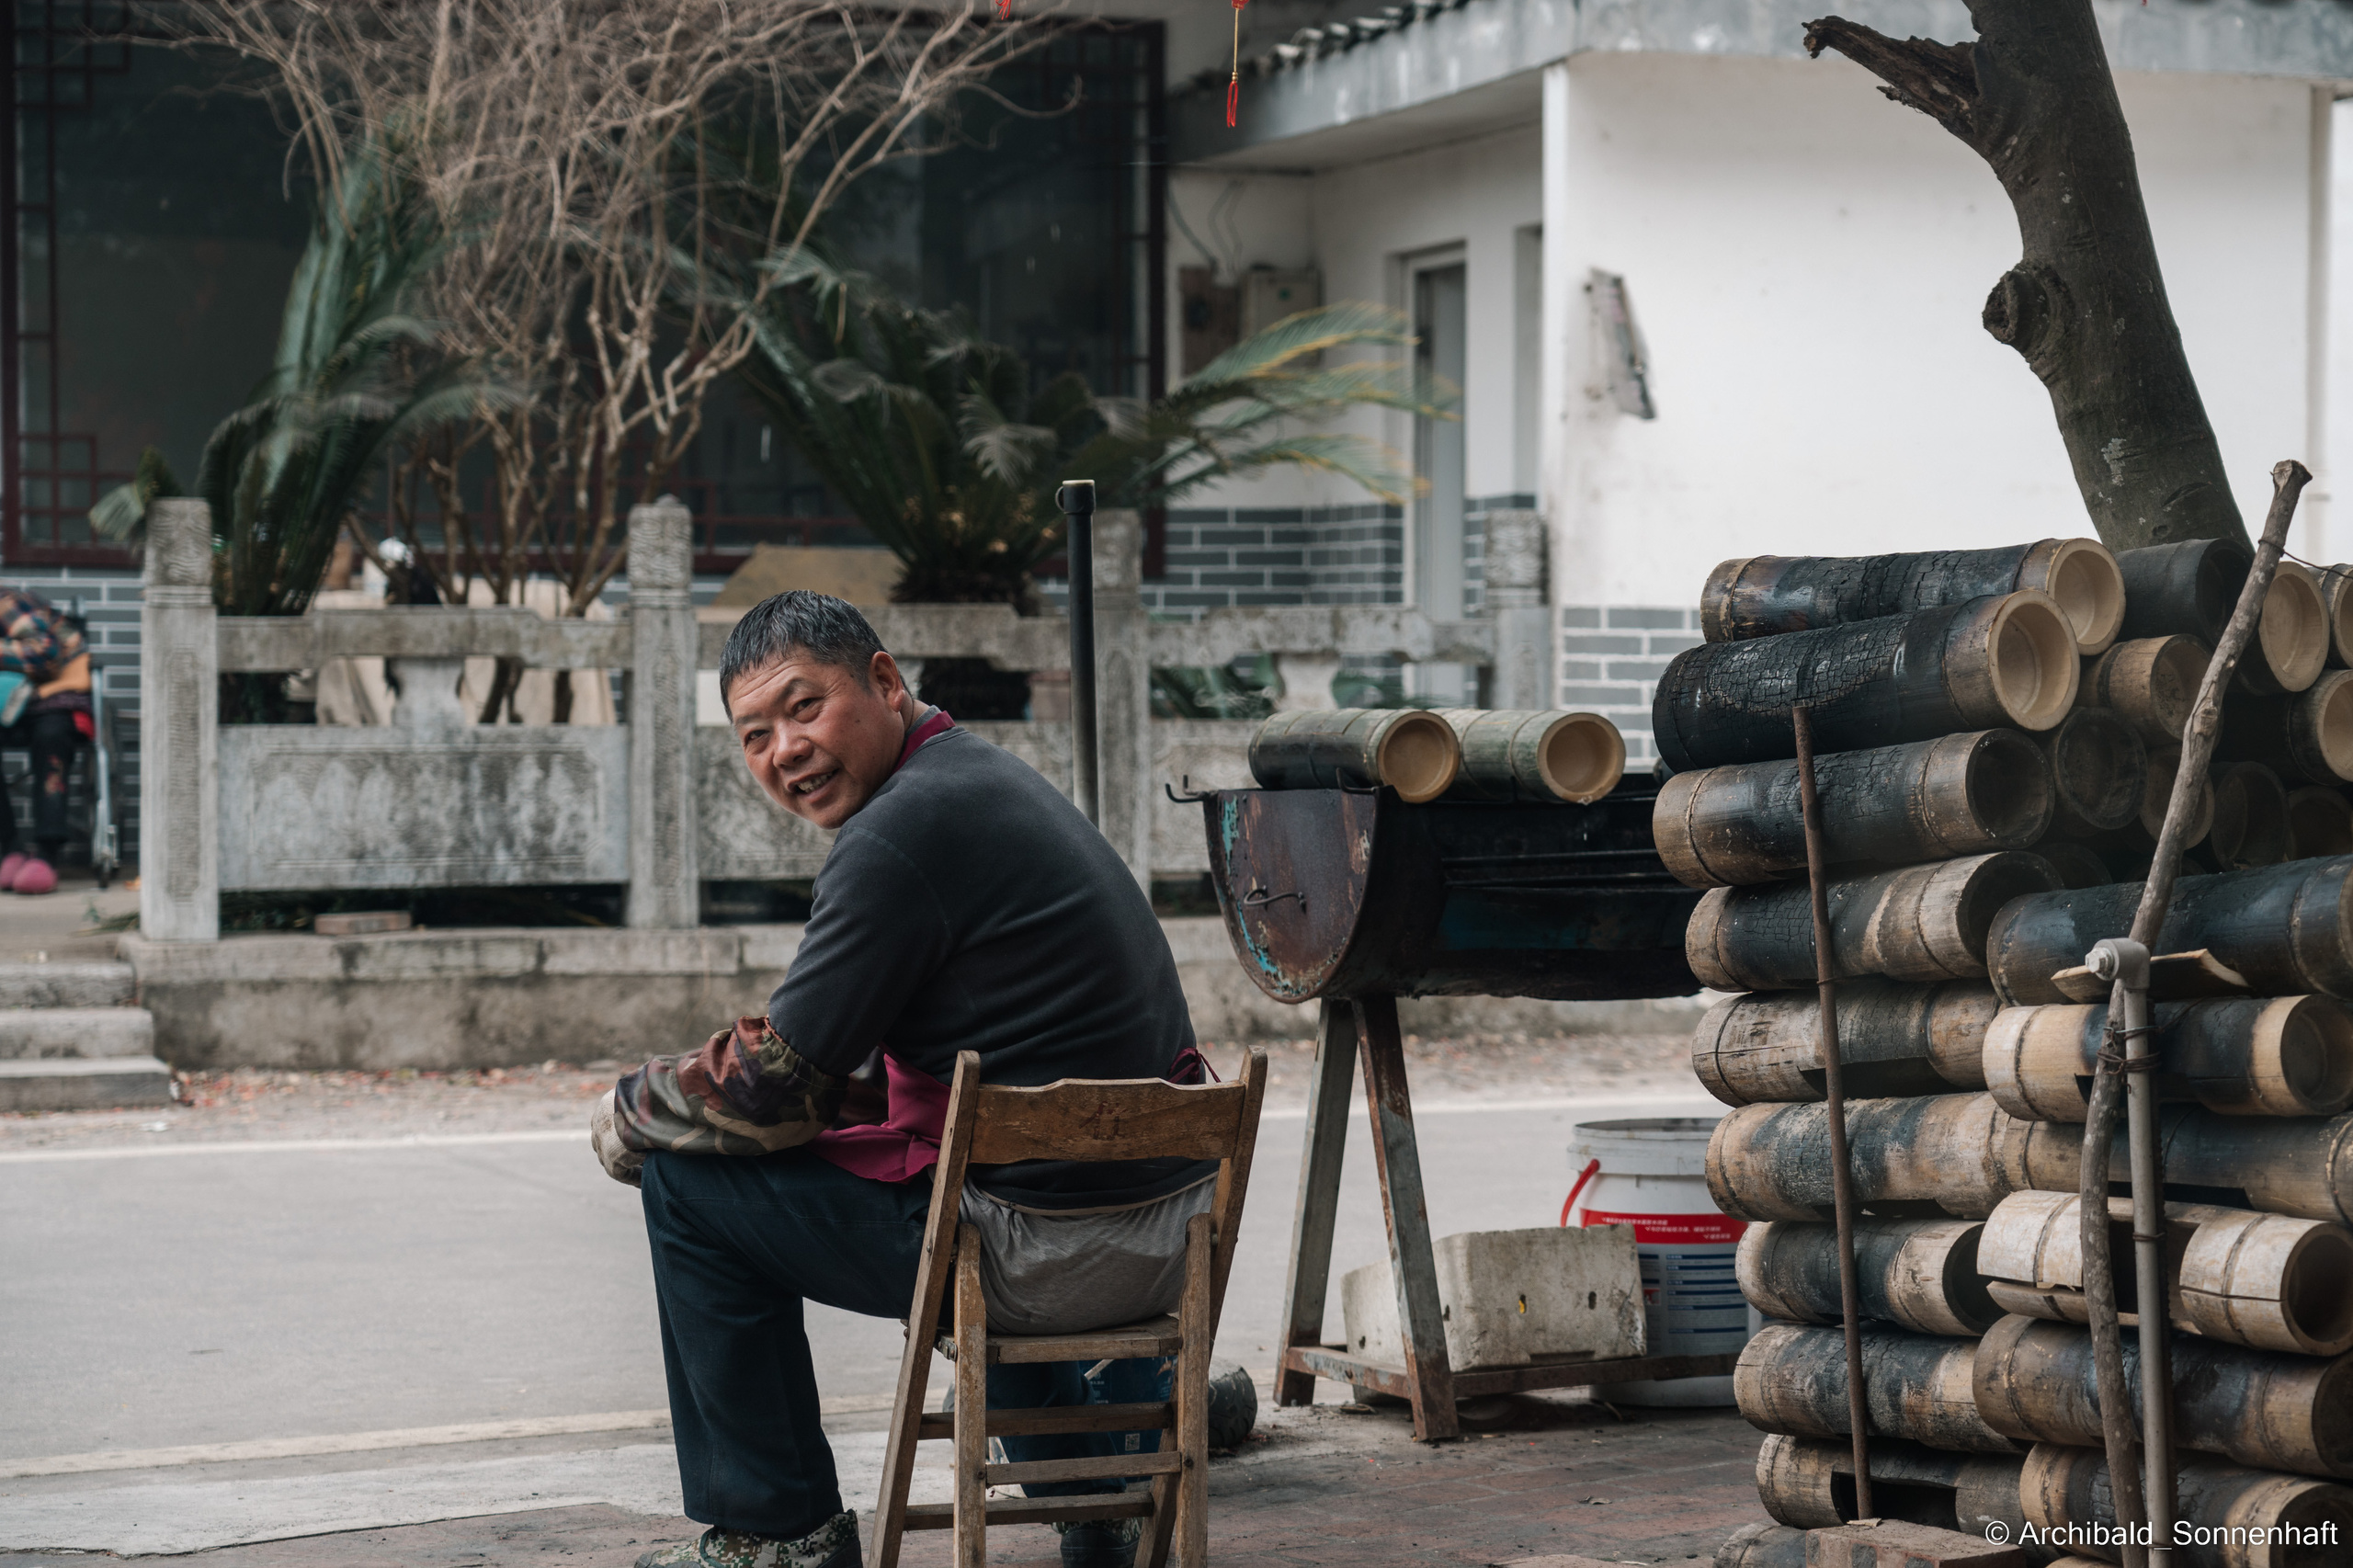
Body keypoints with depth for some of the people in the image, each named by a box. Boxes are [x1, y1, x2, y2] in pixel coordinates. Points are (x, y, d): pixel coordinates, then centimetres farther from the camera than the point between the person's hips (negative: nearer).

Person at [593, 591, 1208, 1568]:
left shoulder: (901, 833, -16)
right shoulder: (985, 777, 14)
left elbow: (776, 1092, -12)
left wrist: (623, 1120, 5)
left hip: (1047, 1251, -10)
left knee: (692, 1182, 2)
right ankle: (1089, 1484, 36)